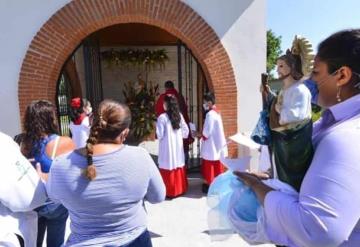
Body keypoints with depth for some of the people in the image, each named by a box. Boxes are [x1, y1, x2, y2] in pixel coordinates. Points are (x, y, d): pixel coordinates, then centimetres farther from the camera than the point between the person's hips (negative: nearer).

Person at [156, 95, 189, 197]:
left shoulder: (162, 117, -15)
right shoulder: (179, 115, 0)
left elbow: (160, 135, -14)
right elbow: (186, 131, 4)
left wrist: (159, 137, 7)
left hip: (167, 147, -5)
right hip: (178, 146, 5)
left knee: (168, 168, 5)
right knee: (179, 168, 15)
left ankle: (170, 191, 15)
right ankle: (180, 189, 27)